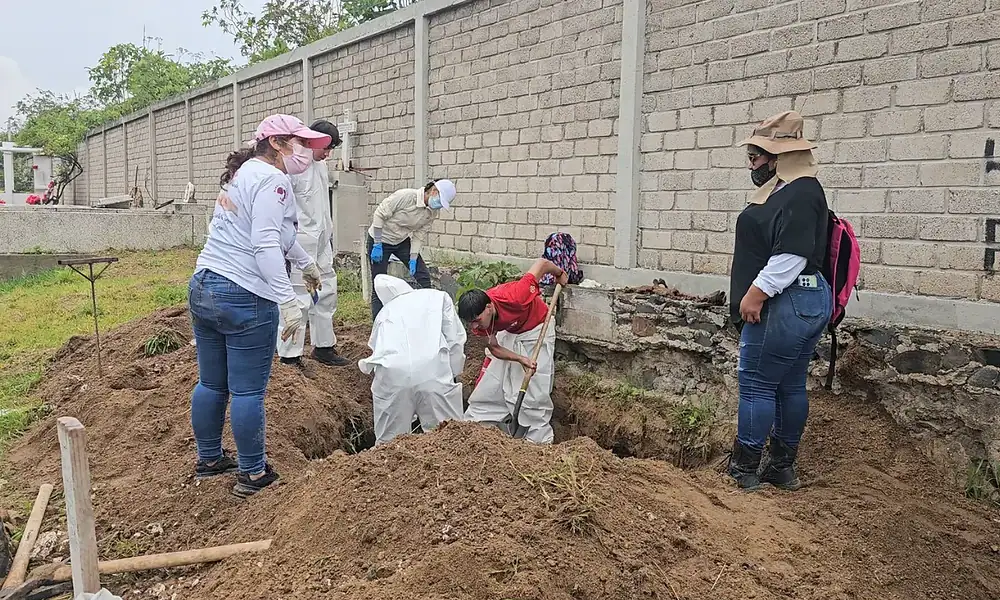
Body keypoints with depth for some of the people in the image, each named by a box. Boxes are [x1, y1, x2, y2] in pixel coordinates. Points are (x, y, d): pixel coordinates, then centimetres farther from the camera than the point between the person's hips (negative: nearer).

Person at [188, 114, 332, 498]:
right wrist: (288, 301, -23)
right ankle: (253, 474, 13)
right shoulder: (272, 180, -11)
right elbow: (266, 246, -21)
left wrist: (305, 263, 44)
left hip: (202, 289, 10)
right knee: (248, 391, 1)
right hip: (244, 297, -10)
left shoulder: (243, 173, 20)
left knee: (211, 384, 19)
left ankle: (208, 459, 33)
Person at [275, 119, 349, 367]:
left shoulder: (321, 165, 13)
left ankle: (323, 346, 28)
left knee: (327, 293, 15)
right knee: (298, 299, -4)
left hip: (320, 244, 9)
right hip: (299, 244, -9)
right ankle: (289, 356, 6)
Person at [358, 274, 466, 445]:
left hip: (391, 374, 3)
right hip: (432, 371, -2)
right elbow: (455, 339, 13)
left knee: (389, 440, 13)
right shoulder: (438, 297, 21)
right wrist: (453, 374, 19)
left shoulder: (384, 312, 29)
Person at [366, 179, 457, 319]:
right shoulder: (405, 196, -28)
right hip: (380, 239, -6)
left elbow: (418, 235, -4)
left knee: (423, 276, 0)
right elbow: (379, 215, -23)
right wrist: (377, 245, -22)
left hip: (402, 241, 6)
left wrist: (413, 259, -12)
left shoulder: (433, 212, -9)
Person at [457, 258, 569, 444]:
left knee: (533, 391, -7)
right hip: (509, 334, 5)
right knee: (489, 386, 6)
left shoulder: (512, 297, -40)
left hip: (537, 331, -5)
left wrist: (560, 274, -9)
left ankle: (539, 441, 4)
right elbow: (494, 348, -10)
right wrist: (521, 359, -28)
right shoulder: (478, 320, -22)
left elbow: (542, 263, -30)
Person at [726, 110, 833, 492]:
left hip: (786, 305, -11)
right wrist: (755, 296, 22)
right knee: (791, 386, 15)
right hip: (806, 303, 11)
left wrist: (756, 294, -21)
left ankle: (744, 471, 6)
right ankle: (782, 468, 26)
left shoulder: (800, 193, -16)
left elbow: (792, 255, -25)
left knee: (756, 385, -4)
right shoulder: (789, 190, 17)